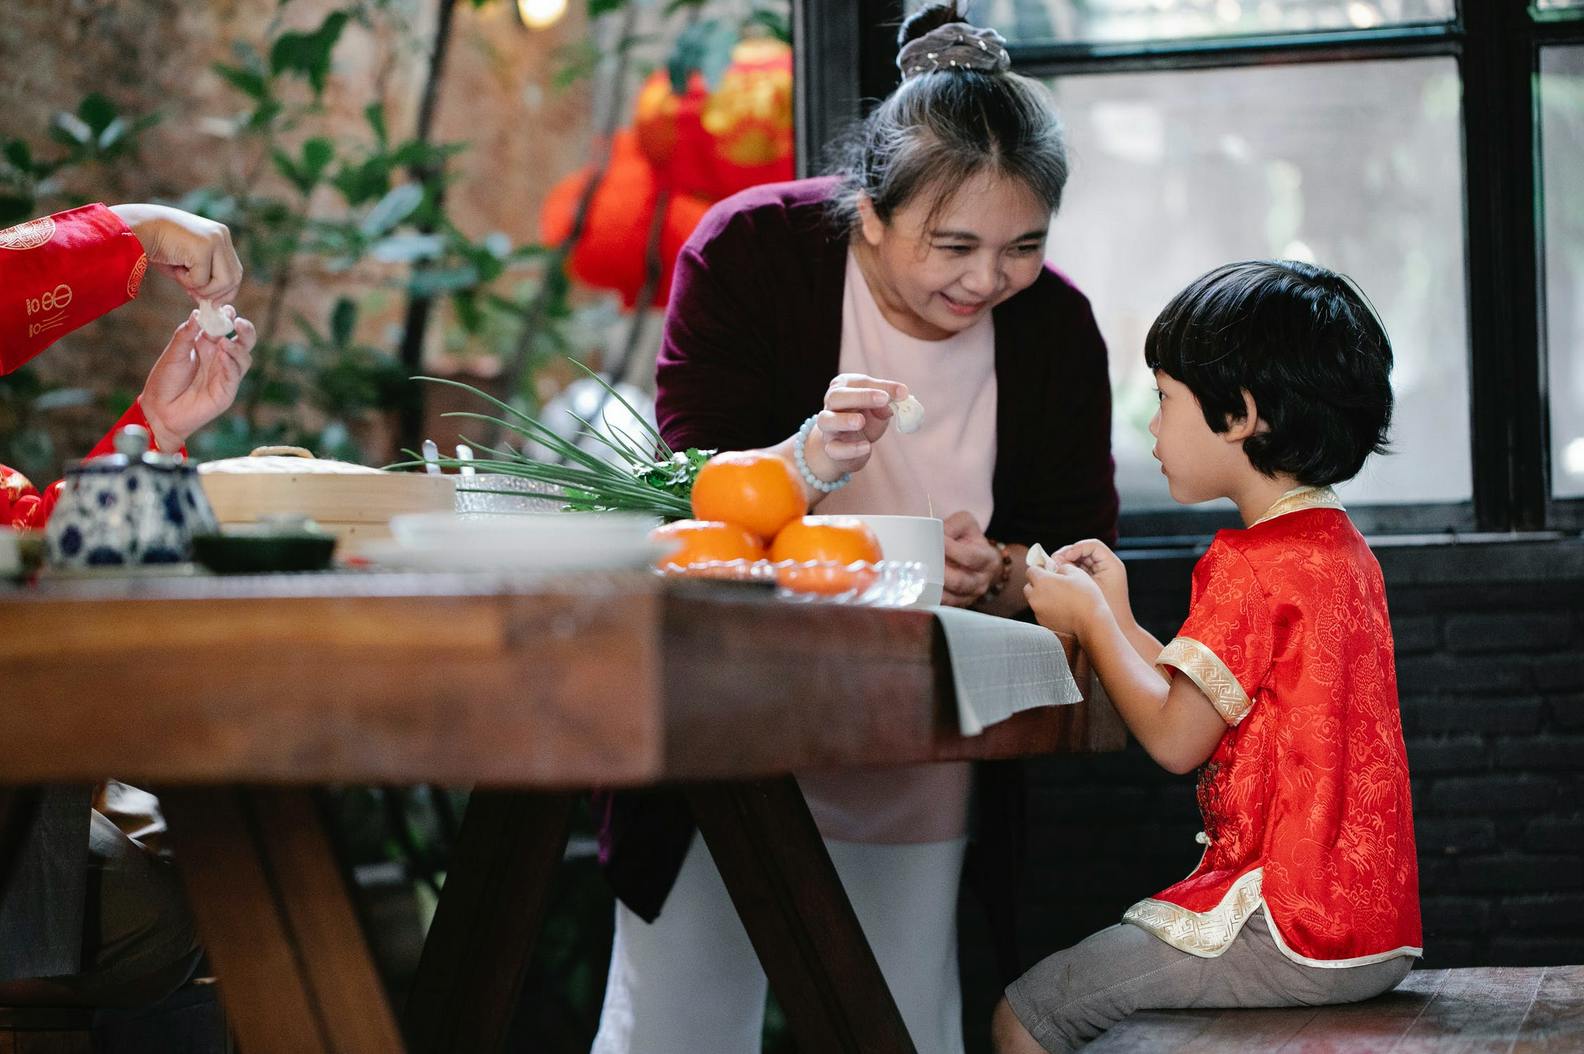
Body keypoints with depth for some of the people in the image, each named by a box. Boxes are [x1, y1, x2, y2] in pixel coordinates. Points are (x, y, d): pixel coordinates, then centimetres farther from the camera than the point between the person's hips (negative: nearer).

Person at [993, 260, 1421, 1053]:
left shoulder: (1251, 565, -16)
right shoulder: (1341, 547, 14)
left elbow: (1175, 738, -14)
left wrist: (1089, 620, -2)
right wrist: (1115, 618, 13)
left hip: (1288, 926, -10)